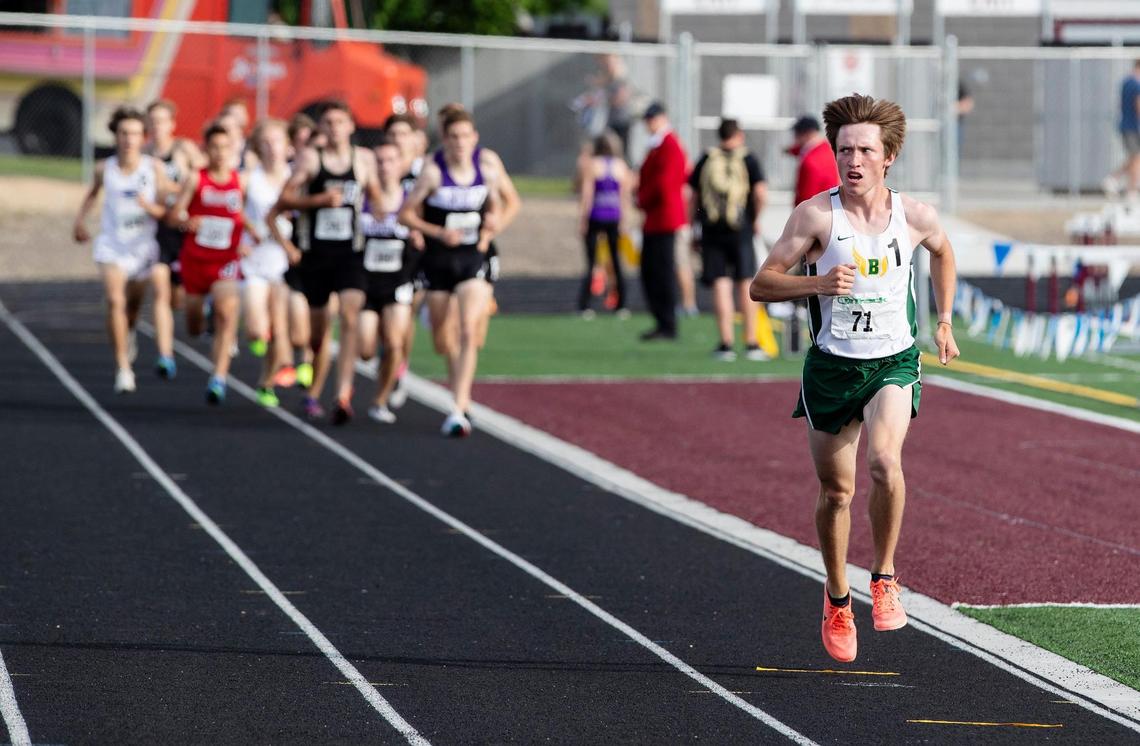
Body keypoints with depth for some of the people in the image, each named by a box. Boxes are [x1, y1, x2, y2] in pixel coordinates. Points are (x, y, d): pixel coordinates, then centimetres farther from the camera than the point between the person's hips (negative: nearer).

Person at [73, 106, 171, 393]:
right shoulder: (105, 169, -5)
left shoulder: (154, 168, -10)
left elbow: (168, 211, -8)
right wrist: (80, 221, 10)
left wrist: (151, 207, -28)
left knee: (133, 305, 20)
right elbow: (93, 193, 18)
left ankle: (128, 334, 57)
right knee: (115, 301, -20)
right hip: (111, 245, -1)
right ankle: (123, 368, -18)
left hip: (143, 247, 1)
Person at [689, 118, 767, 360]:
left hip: (711, 229, 1)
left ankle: (726, 343, -5)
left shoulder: (706, 160, 6)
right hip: (740, 230, -1)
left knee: (721, 285, -1)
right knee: (745, 285, 7)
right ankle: (751, 344, 9)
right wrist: (756, 219, 3)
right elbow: (761, 193, -11)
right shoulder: (748, 160, 0)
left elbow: (691, 194, 6)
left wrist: (693, 222, 16)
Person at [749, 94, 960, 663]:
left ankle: (884, 578, -7)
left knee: (884, 460, -27)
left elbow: (942, 253, 20)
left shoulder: (915, 217, -5)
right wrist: (819, 283, -28)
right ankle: (837, 597, 33)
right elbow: (761, 284, -12)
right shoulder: (815, 215, -12)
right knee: (835, 490, 9)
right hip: (831, 365, 0)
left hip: (894, 362, 0)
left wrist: (945, 321, 21)